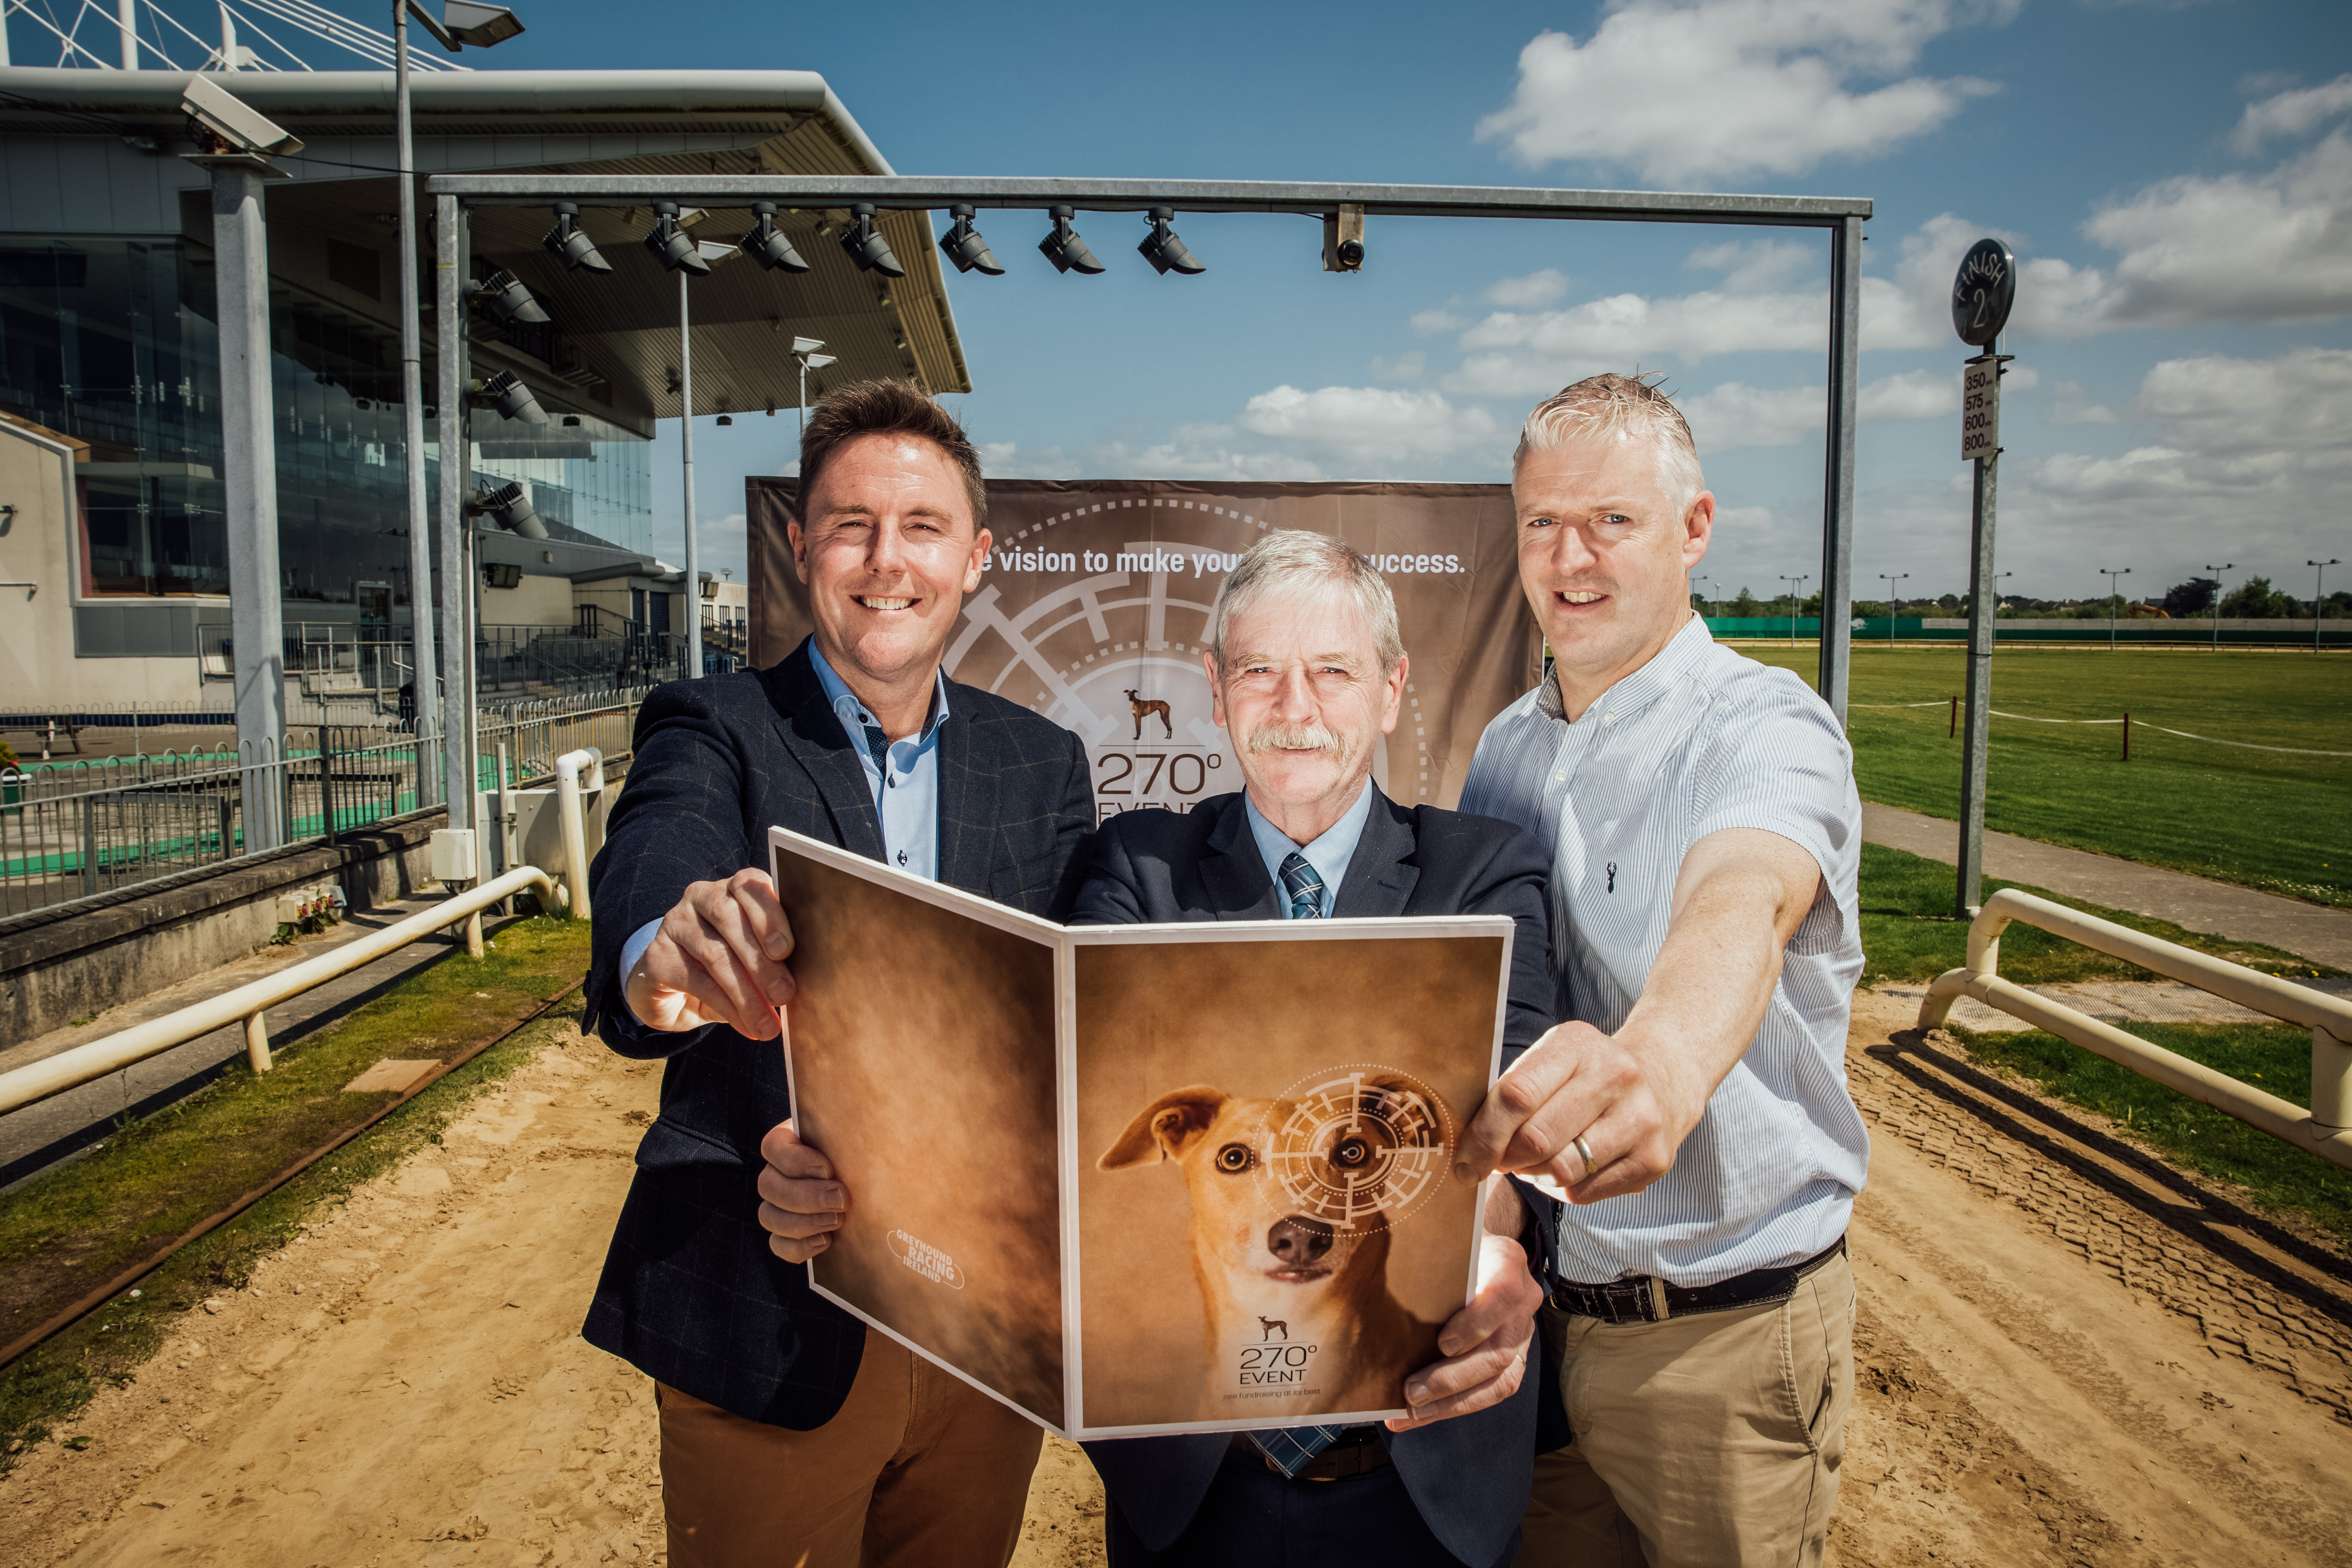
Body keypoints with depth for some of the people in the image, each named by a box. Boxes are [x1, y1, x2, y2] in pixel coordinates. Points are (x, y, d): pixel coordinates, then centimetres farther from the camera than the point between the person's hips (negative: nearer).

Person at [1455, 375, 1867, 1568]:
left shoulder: (1765, 729, -16)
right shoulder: (1503, 749, 5)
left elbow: (1740, 904, -39)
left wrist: (1659, 1061, -61)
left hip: (1722, 1334, -5)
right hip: (1533, 1300, 5)